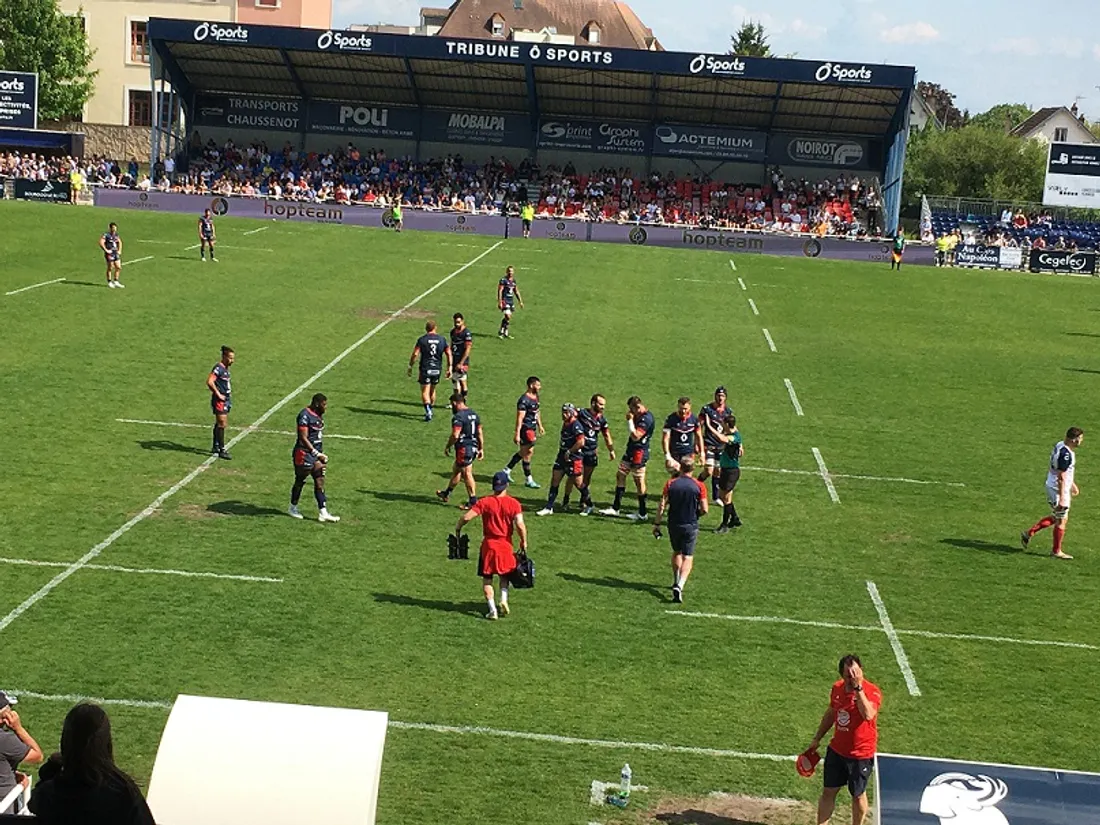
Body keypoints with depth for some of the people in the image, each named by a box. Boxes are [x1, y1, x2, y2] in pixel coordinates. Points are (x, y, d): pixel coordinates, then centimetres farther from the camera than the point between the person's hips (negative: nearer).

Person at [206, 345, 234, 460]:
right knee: (222, 424, -10)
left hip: (226, 399, 10)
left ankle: (215, 447, 25)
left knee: (220, 424, 16)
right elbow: (209, 382, -26)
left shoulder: (225, 368, 12)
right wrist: (218, 394, -21)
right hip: (220, 400, -10)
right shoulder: (218, 368, -17)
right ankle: (222, 450, -9)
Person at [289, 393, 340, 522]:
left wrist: (321, 453, 16)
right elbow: (303, 438, -21)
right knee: (300, 481, 7)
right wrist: (316, 453, -24)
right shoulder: (305, 415, -18)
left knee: (320, 482, 3)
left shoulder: (319, 415, 10)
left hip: (316, 452, 9)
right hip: (304, 454, -9)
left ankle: (323, 512, 2)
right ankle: (293, 507, 26)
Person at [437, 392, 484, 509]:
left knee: (467, 474, -2)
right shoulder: (474, 414, 11)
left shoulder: (458, 417, -17)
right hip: (473, 447, 9)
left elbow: (455, 435, -23)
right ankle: (447, 493, 35)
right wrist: (481, 449, 18)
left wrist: (447, 447, -9)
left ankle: (473, 501, 0)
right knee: (456, 470, 21)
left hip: (463, 448, -9)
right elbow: (480, 433, 13)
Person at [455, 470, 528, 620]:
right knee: (504, 575, 23)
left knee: (487, 578, 9)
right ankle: (504, 599, 1)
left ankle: (492, 609, -1)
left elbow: (466, 517, -14)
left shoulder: (484, 502, -7)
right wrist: (524, 541, -3)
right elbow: (520, 525, -17)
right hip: (506, 545, 1)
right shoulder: (513, 503, -7)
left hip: (488, 545, -1)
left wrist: (458, 528, 5)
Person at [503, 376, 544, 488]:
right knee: (528, 453, -2)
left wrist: (540, 426, 26)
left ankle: (507, 470, 30)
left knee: (523, 452, 16)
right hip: (525, 429, -9)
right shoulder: (524, 400, -20)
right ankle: (528, 480, 7)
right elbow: (520, 418, -22)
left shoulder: (536, 397, 9)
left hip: (532, 428, 9)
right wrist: (517, 434, -23)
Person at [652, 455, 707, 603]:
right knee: (688, 557, -1)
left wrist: (657, 524, 1)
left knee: (677, 552, 24)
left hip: (674, 524, 2)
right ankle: (680, 585, -20)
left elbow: (662, 506, -6)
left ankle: (677, 582, 35)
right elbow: (704, 509, -9)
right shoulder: (699, 486, -9)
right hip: (691, 526, -2)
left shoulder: (670, 484, -5)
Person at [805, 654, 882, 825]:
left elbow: (868, 714, -41)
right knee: (829, 791, 11)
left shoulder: (872, 692, -21)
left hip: (861, 755, -5)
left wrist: (858, 688, -41)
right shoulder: (837, 688, -3)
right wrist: (817, 738, 19)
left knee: (858, 795, 12)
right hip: (836, 750, 5)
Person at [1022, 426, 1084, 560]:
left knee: (1056, 517, 22)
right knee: (1062, 520, 5)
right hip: (1058, 490, -10)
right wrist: (1062, 498, -24)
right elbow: (1061, 477, -26)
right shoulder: (1066, 454, -26)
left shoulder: (1060, 445, 4)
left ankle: (1029, 533, 24)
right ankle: (1056, 551, 18)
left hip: (1051, 487, 10)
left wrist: (1071, 484, 27)